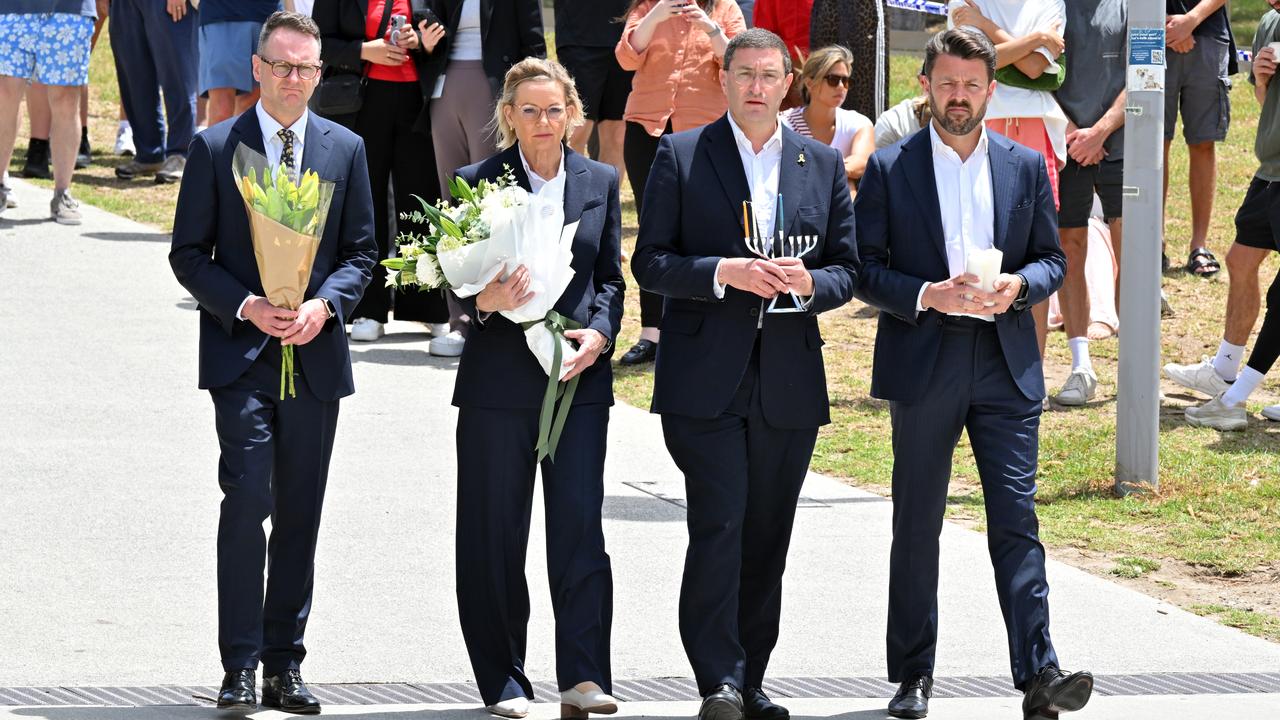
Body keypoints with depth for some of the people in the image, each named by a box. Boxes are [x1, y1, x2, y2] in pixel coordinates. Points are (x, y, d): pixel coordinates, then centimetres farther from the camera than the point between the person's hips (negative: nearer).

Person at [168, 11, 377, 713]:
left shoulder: (346, 149, 7)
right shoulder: (215, 147, 0)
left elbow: (362, 250, 9)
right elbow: (188, 252, 0)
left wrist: (324, 304, -10)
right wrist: (245, 307, -14)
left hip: (315, 355, 3)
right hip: (238, 354, -3)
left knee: (300, 514, 7)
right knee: (247, 500, -14)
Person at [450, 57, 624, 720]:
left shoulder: (600, 182, 9)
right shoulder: (479, 181, 0)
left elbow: (611, 276, 12)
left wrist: (598, 334, -6)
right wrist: (485, 301, -21)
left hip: (579, 378, 2)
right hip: (498, 381, -2)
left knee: (580, 528, -7)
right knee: (495, 538, 3)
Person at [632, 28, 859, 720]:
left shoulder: (822, 164, 12)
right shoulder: (681, 156, 3)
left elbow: (848, 270, 13)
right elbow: (650, 262, -2)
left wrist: (809, 283, -10)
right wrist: (725, 273, -17)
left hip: (789, 380, 3)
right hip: (704, 377, -3)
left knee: (768, 537, 7)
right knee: (718, 525, -14)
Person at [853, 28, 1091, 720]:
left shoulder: (1026, 166, 9)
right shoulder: (890, 169, 2)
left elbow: (1052, 260, 12)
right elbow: (866, 270, 0)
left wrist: (1019, 285, -10)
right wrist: (928, 295, -16)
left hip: (1006, 366, 1)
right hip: (922, 367, -1)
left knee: (1016, 518, -8)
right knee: (917, 525, 6)